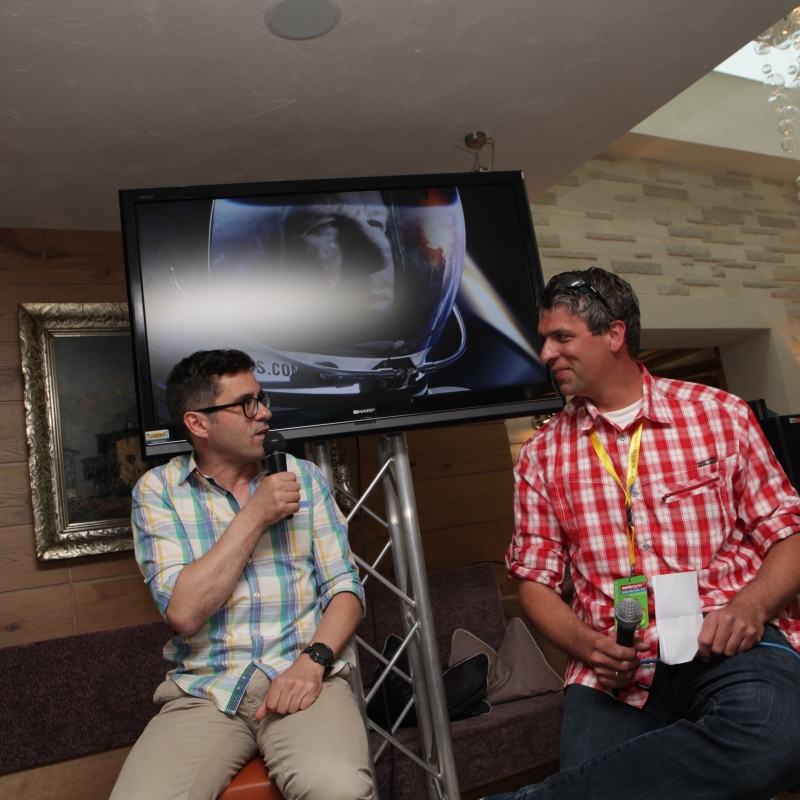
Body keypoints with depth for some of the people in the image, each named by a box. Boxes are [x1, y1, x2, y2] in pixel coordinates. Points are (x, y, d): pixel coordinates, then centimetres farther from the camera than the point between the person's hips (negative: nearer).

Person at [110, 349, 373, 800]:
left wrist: (313, 660, -14)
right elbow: (183, 612, -8)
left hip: (303, 677, 0)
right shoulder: (158, 489, 4)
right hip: (204, 690, 1)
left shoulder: (305, 477, 8)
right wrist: (254, 517, -11)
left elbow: (345, 586, 4)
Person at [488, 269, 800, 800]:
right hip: (616, 668, 0)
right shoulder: (542, 455, 10)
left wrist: (750, 607, -14)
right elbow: (536, 579, 9)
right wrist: (587, 645, -10)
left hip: (726, 644, 1)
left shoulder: (720, 414, 6)